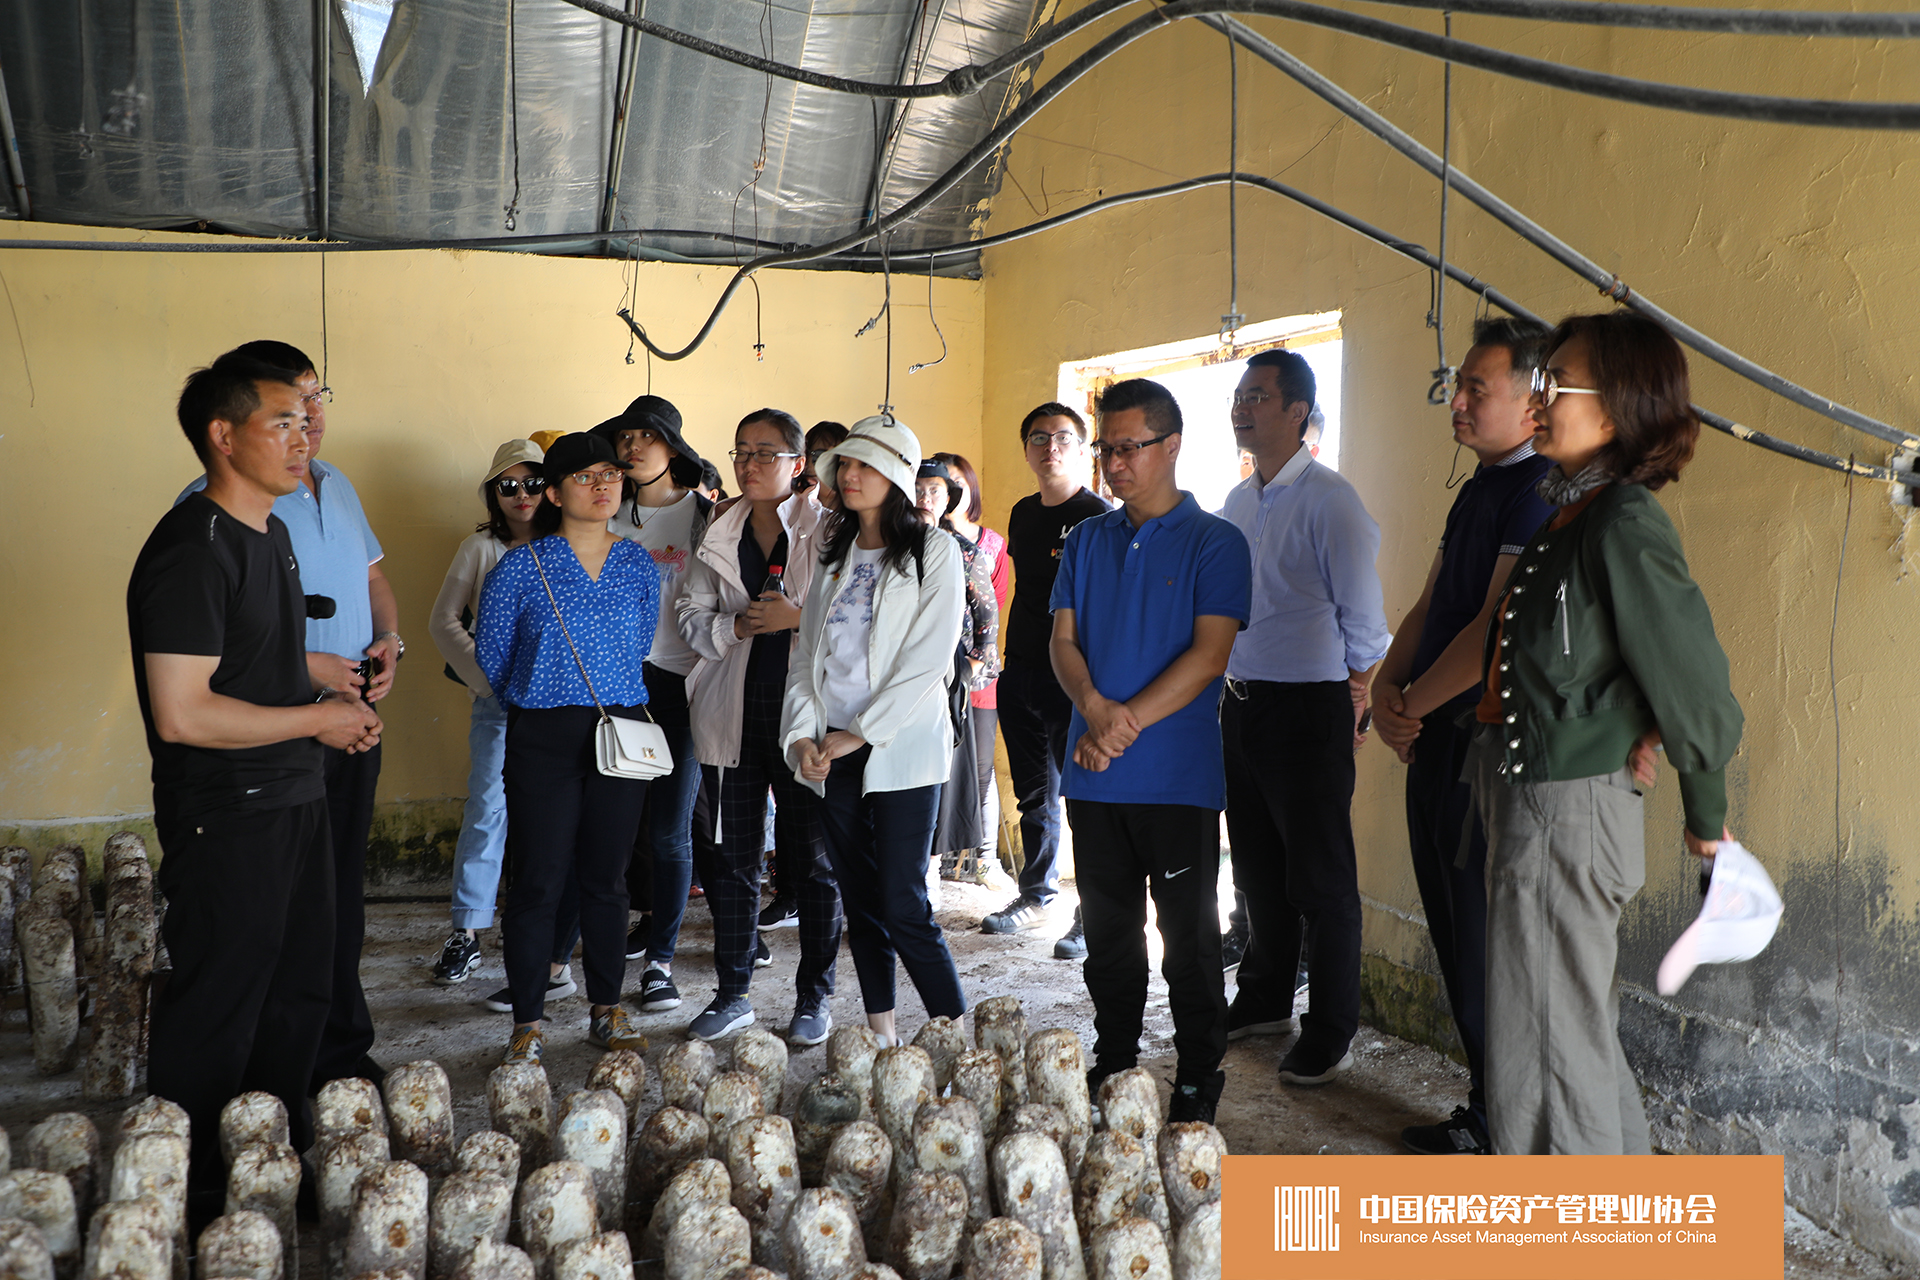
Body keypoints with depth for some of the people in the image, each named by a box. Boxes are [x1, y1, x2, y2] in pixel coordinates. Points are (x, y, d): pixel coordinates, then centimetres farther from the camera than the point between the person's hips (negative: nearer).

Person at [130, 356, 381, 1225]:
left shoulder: (272, 533, 12)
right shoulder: (192, 550, -19)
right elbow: (181, 714, -25)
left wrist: (335, 705, 8)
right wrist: (315, 718, -15)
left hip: (296, 796, 10)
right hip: (225, 818, -10)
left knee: (299, 996, 19)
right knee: (216, 1014, 3)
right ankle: (195, 1200, 19)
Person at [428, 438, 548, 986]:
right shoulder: (480, 547, 5)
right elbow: (443, 620, 6)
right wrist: (488, 678, -2)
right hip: (497, 702, 0)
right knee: (486, 807, -3)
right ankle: (466, 932, 5)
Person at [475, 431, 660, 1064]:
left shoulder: (640, 566, 7)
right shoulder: (519, 567, -3)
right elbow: (491, 657, 6)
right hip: (543, 739, -2)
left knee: (606, 878, 9)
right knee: (538, 882, -1)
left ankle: (607, 1010, 22)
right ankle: (528, 1023, 11)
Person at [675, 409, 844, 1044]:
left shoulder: (828, 531, -2)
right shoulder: (718, 536, 12)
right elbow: (692, 616, 11)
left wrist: (798, 617, -18)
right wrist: (737, 625, -8)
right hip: (733, 715, 4)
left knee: (811, 859, 5)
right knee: (731, 856, 8)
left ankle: (814, 997, 18)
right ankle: (732, 993, 21)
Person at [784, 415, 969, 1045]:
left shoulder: (933, 551, -3)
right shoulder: (833, 555, 15)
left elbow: (929, 658, -11)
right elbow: (806, 653, 13)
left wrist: (860, 733, -12)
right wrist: (803, 733, -2)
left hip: (900, 750, -5)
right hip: (831, 752, 6)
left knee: (903, 908, -8)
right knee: (860, 904, 9)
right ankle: (883, 1038, 20)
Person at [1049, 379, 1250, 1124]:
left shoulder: (1215, 543, -3)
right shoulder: (1086, 541, 12)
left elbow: (1209, 652, -11)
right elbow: (1063, 639, 6)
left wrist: (1129, 724, -18)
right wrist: (1097, 710, -14)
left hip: (1177, 776, -4)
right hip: (1093, 777, 5)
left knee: (1189, 938, 4)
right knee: (1108, 933, 14)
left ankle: (1198, 1085, 17)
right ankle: (1112, 1069, 28)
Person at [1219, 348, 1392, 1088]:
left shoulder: (1329, 500, -12)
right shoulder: (1238, 502, 11)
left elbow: (1363, 616, -9)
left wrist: (1355, 697, -2)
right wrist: (1230, 682, 17)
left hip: (1309, 707, -7)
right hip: (1242, 702, 8)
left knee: (1321, 879, 2)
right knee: (1258, 869, 18)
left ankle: (1330, 1035, 13)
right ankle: (1264, 1002, 34)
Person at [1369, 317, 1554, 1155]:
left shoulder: (1539, 492, -15)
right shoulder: (1479, 489, 16)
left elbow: (1496, 630, -22)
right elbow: (1430, 607, 17)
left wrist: (1414, 702, -11)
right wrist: (1387, 688, 1)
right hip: (1438, 740, 10)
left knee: (1486, 940, -1)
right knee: (1454, 930, 16)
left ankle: (1497, 1131, 12)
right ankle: (1483, 1107, 29)